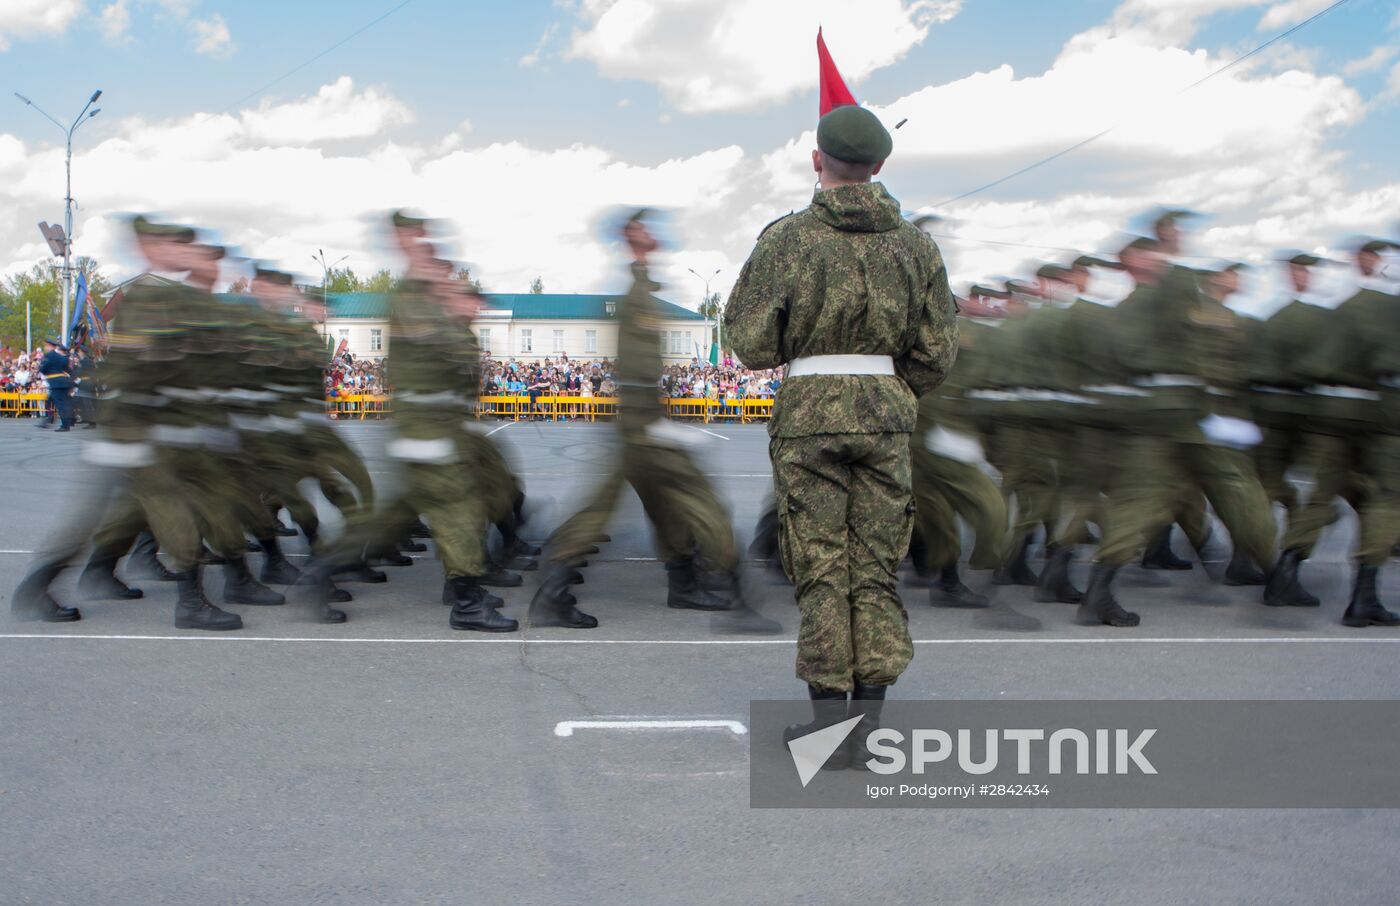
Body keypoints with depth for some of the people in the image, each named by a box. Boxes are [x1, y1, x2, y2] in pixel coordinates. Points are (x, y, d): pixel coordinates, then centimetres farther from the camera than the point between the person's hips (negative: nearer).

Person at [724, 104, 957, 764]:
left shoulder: (785, 239, -4)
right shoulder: (913, 245, 4)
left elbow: (751, 344, -6)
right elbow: (937, 354, 4)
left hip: (809, 414, -2)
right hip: (885, 415, 2)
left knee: (820, 567, 3)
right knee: (875, 569, 6)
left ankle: (828, 719, 3)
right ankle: (867, 724, 4)